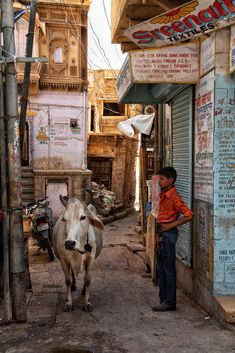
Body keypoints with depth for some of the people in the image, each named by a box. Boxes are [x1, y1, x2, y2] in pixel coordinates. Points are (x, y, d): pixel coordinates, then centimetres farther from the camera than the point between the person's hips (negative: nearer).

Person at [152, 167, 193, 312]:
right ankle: (164, 300, 22)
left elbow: (189, 215, -22)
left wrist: (171, 225, -18)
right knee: (161, 268, 13)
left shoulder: (173, 196, -14)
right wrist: (158, 235, 14)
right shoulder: (163, 195, 13)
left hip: (168, 234, -9)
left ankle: (170, 302, 6)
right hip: (162, 234, 9)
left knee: (168, 269, -3)